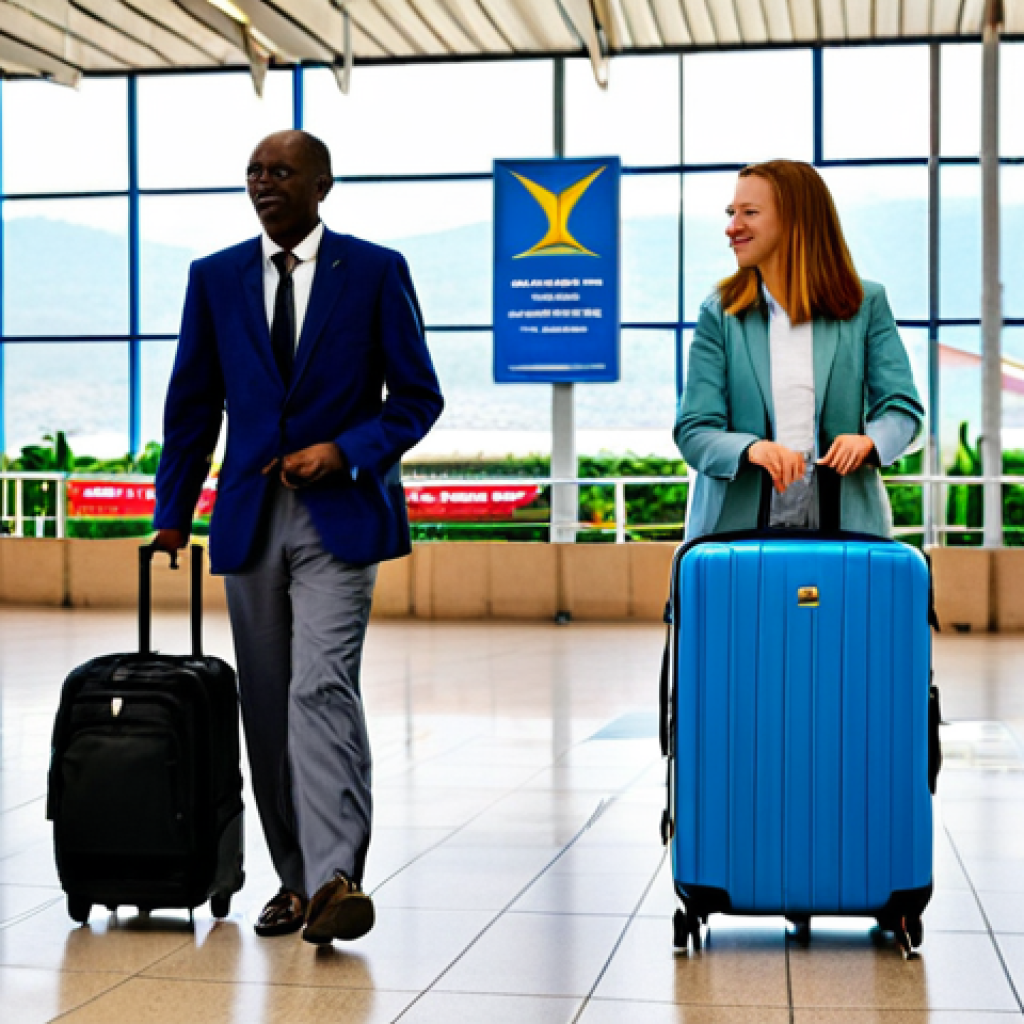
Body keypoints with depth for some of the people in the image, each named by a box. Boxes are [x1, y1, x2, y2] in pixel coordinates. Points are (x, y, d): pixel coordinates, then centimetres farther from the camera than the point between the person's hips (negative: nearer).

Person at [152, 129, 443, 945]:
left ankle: (335, 881, -21)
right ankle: (295, 878, 18)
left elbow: (418, 396, 2)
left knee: (321, 687, -18)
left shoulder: (376, 271, 2)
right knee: (267, 707, 8)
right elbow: (192, 405, 13)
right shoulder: (215, 278, 11)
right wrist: (173, 515, 10)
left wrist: (345, 452, -13)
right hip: (249, 517, 4)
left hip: (339, 516, -4)